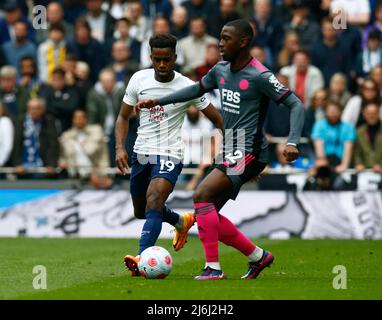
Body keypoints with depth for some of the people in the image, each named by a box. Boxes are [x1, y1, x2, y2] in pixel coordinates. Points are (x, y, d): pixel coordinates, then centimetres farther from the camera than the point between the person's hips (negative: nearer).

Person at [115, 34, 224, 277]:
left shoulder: (188, 87, -9)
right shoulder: (139, 79, -1)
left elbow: (218, 119, 0)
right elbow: (124, 116, 9)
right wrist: (120, 148, -6)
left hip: (169, 155, -5)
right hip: (141, 153, 5)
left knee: (153, 204, -27)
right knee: (141, 212, 18)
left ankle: (142, 258, -37)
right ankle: (182, 222, 46)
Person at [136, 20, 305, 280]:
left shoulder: (259, 76, -15)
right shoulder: (221, 70, 9)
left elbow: (296, 105, -16)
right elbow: (198, 89, 29)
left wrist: (292, 142, -30)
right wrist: (159, 101, 26)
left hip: (248, 153, -9)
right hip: (230, 152, 9)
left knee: (202, 196, -21)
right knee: (208, 212, 5)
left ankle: (213, 268, -18)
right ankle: (258, 256, 17)